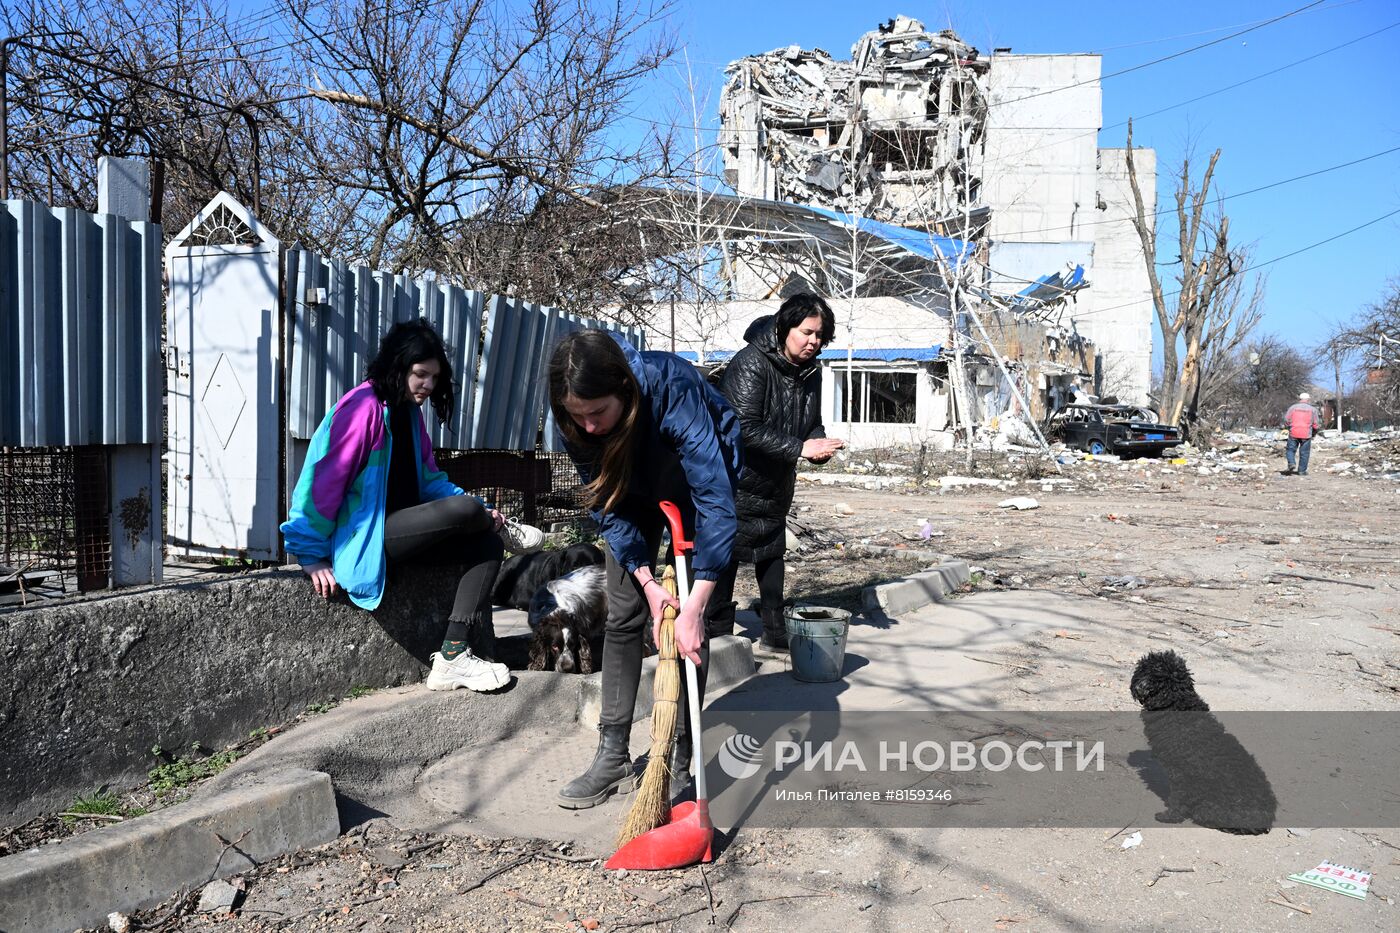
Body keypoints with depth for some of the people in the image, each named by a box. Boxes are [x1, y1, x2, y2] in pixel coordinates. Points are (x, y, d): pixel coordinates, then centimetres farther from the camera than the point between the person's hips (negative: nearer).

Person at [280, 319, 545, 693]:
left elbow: (428, 477, 14)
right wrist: (311, 555, -17)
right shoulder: (364, 406, -13)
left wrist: (480, 512, -1)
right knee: (465, 510, -27)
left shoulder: (409, 412, 14)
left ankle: (453, 655, -15)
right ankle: (506, 529, 10)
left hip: (404, 528, 9)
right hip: (365, 539, -9)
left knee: (486, 544, -10)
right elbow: (326, 479, -17)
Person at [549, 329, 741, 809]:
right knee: (622, 616, -1)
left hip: (700, 475, -4)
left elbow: (716, 502, -43)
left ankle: (678, 760, 0)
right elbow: (606, 505, -17)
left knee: (684, 625, -9)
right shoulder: (575, 418, -27)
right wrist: (646, 581, -27)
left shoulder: (674, 391, -42)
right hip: (633, 479, 4)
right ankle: (613, 757, 6)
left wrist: (694, 606, -46)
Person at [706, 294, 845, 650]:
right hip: (734, 478, -8)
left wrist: (820, 445, -17)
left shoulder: (810, 371, 1)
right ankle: (717, 635, 8)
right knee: (725, 554, -3)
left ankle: (775, 634, 23)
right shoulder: (750, 363, -24)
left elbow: (812, 425, 7)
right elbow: (746, 428, -31)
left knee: (772, 553, 13)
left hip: (776, 483, 8)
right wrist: (800, 448, -34)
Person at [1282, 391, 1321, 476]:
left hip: (1293, 433, 0)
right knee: (1304, 453, 6)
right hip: (1306, 434, 0)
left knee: (1291, 450, 12)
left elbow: (1286, 420, 0)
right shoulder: (1312, 409, 3)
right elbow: (1316, 424, 3)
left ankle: (1291, 463, -10)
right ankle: (1302, 470, 8)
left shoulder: (1292, 407, 2)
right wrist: (1314, 432, 21)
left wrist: (1289, 428, 18)